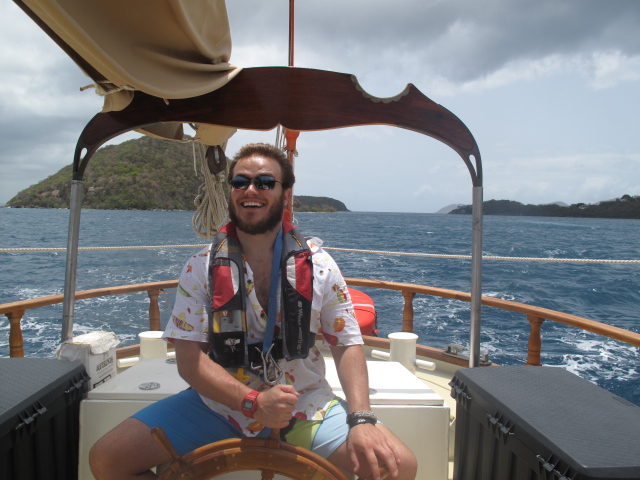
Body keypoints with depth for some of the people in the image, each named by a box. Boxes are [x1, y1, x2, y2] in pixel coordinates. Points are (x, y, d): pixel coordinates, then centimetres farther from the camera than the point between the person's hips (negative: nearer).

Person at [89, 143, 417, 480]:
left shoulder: (318, 265, -1)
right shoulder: (201, 268, -3)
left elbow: (347, 345, -1)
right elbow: (189, 358, -8)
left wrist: (361, 418, -17)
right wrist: (252, 401, -23)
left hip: (304, 409, 0)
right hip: (220, 405, 1)